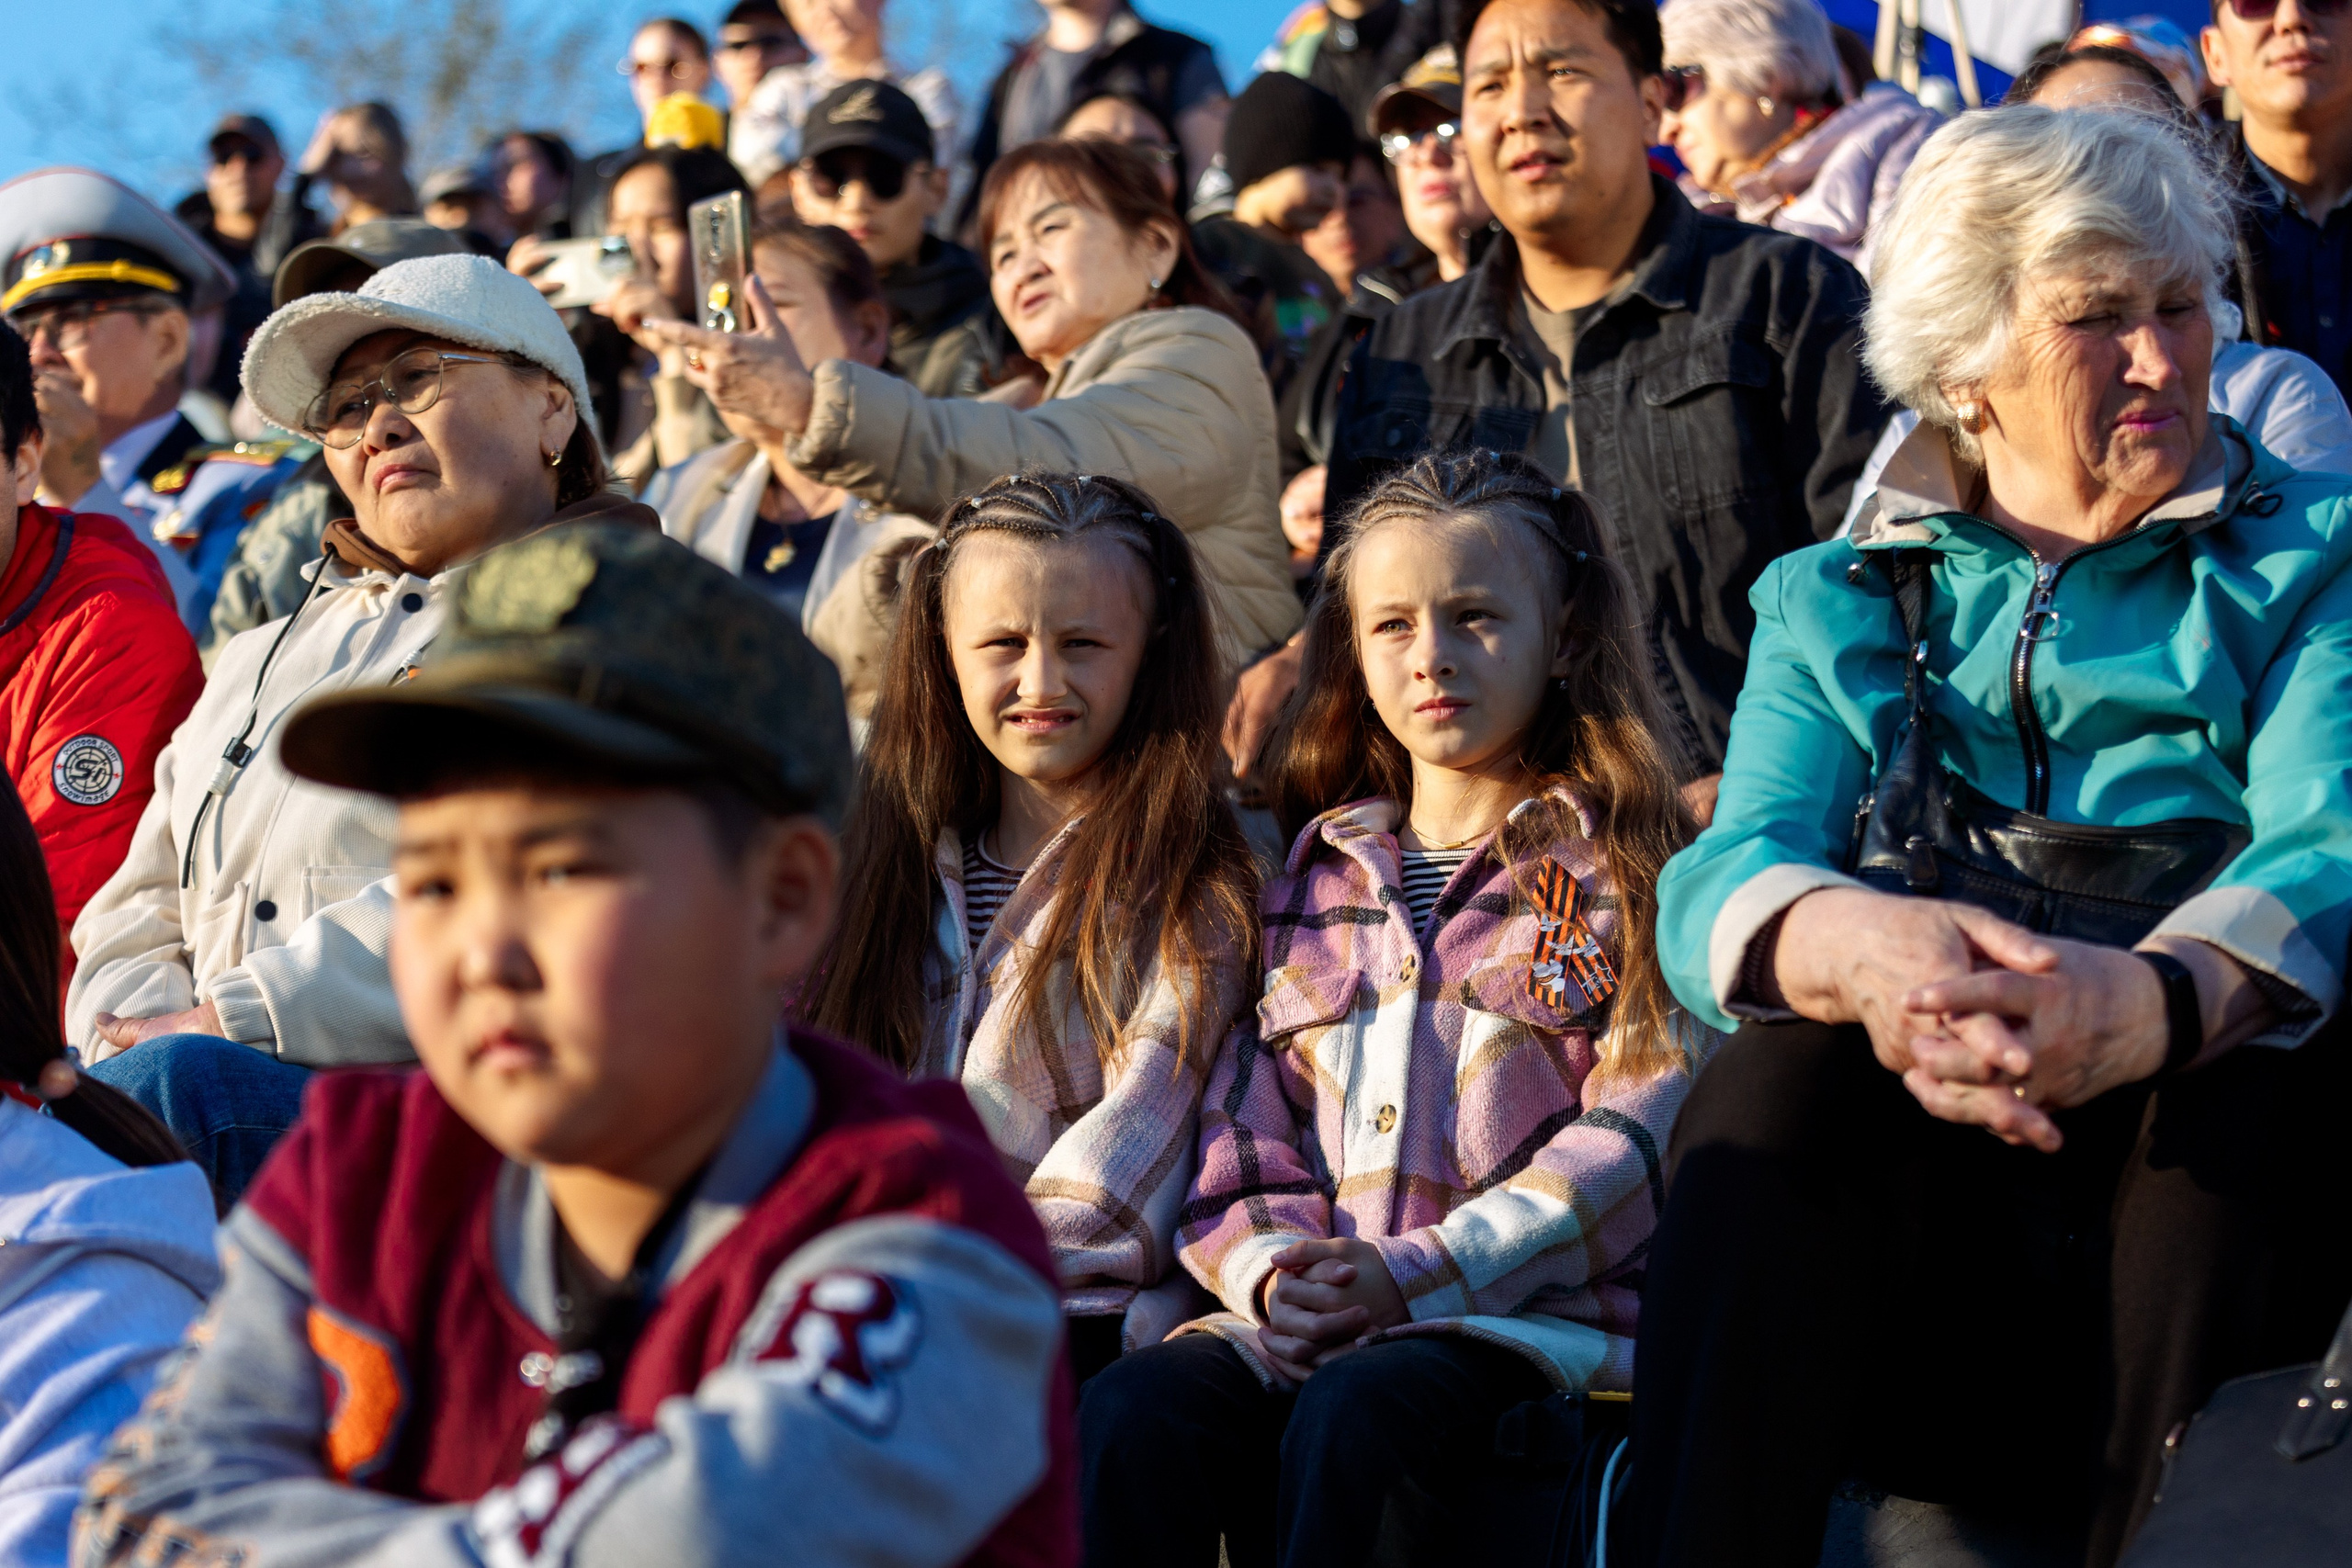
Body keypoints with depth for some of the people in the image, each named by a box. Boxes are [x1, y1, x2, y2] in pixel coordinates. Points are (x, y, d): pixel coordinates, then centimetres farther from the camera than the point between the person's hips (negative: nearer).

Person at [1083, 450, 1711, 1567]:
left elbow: (1638, 1131, -5)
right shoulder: (1317, 878, 23)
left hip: (1543, 1315, -4)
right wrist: (1271, 1268, -6)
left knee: (1352, 1415, -36)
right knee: (1136, 1410, -27)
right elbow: (1244, 1123, 17)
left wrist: (1412, 1273, -15)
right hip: (1305, 1319, 4)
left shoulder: (1624, 868, 7)